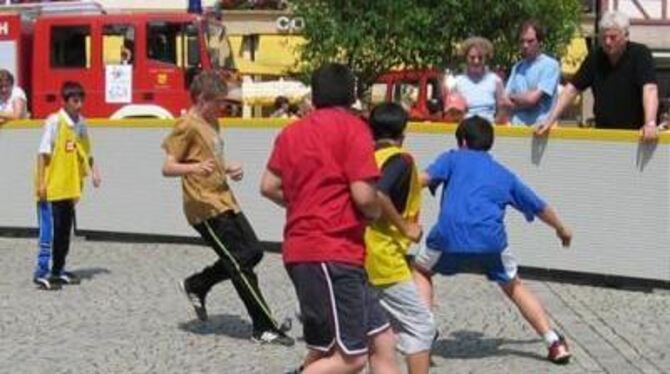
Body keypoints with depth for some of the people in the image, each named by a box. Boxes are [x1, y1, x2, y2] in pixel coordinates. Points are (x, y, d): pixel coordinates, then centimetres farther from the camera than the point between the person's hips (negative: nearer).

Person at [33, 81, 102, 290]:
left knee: (64, 232, 13)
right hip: (52, 188, -7)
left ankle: (58, 271, 23)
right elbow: (43, 153, -12)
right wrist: (40, 183, -16)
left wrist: (93, 171, 2)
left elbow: (85, 153, 17)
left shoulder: (81, 123, 8)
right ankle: (41, 274, 1)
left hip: (69, 188, 7)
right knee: (49, 232, -5)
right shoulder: (54, 122, -12)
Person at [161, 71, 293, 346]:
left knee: (253, 252, 11)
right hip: (206, 207, -9)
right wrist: (194, 168, -35)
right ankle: (264, 328, -1)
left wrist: (229, 169, 7)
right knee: (241, 265, -8)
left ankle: (196, 286, 25)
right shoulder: (187, 126, -13)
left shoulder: (211, 122, 14)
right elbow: (168, 167, -16)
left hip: (225, 202, 9)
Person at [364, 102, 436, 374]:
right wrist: (406, 228, -16)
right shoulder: (400, 159, -8)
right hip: (383, 257, -8)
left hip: (357, 255, 8)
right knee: (420, 326, 0)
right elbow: (378, 195, -25)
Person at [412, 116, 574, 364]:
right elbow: (540, 208, 39)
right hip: (491, 241, 2)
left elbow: (423, 179, 1)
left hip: (449, 237, -2)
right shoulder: (504, 174, 29)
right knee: (514, 287, 27)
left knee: (421, 270, 28)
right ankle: (554, 342, 19)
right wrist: (562, 230, 56)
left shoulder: (453, 158, 22)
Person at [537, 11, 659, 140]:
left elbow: (649, 89, -22)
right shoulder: (595, 57, 4)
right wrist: (550, 120, -5)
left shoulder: (640, 54, -9)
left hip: (634, 134, -3)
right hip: (602, 134, 4)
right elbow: (572, 88, 5)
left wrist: (650, 124, -38)